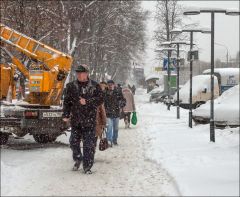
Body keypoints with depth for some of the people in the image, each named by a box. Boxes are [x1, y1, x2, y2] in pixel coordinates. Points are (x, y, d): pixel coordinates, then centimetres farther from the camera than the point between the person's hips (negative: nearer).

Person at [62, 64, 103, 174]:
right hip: (75, 119, 3)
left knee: (89, 144, -2)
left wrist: (87, 102, -16)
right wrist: (66, 115, 0)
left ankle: (87, 166, 6)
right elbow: (67, 102, 8)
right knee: (74, 142, 8)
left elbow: (100, 99, -5)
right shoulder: (71, 86, 6)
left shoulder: (95, 86, 1)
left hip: (89, 120, -2)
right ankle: (78, 160, 32)